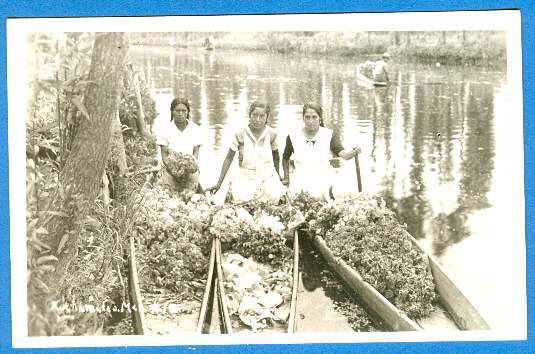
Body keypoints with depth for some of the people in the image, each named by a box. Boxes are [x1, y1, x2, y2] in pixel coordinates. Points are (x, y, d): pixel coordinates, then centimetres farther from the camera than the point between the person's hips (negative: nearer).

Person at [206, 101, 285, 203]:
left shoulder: (271, 134, -4)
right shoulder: (240, 134, -7)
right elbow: (229, 158, 1)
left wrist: (278, 178, 17)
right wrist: (219, 183, 1)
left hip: (267, 178, 1)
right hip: (245, 178, -1)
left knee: (274, 197, -24)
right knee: (241, 198, -26)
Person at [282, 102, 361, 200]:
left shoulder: (329, 135, -2)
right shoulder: (293, 136, 1)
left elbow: (342, 153, -17)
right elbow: (285, 158, 17)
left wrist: (353, 152, -36)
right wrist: (286, 177, 17)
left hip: (323, 186, -1)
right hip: (299, 187, 1)